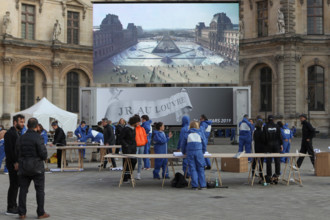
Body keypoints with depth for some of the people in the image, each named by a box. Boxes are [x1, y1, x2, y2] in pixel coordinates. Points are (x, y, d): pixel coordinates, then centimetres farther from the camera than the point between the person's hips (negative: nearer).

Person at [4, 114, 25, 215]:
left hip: (17, 163, 9)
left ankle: (13, 206, 20)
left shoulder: (18, 133, 17)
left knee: (16, 185, 13)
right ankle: (10, 209, -2)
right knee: (13, 185, -7)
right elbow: (9, 149, -20)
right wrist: (15, 162, -22)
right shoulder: (9, 133, -13)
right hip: (12, 164, -9)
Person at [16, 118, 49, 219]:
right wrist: (44, 157, 5)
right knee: (40, 190, 5)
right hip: (37, 167, -4)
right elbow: (44, 154, -16)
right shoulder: (38, 138, -14)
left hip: (24, 168, 5)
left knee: (23, 190, 8)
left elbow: (17, 153, 3)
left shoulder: (21, 138, 3)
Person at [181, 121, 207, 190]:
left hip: (190, 153, 0)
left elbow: (183, 144, 18)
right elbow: (204, 143, 12)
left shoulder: (187, 134, 14)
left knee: (192, 169, 3)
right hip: (199, 152, 0)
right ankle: (202, 185, 1)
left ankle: (195, 185, -1)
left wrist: (184, 152, 34)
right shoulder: (200, 133, 13)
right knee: (200, 169, 4)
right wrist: (203, 152, 26)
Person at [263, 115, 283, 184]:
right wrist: (281, 144, 5)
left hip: (268, 145, -1)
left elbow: (264, 137, -5)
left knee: (269, 161, 2)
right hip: (276, 144, 1)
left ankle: (269, 176, 2)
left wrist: (265, 144, 2)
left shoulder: (265, 127, -3)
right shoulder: (277, 126, 2)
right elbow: (280, 136, 1)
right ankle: (277, 174, 1)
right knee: (277, 160, 5)